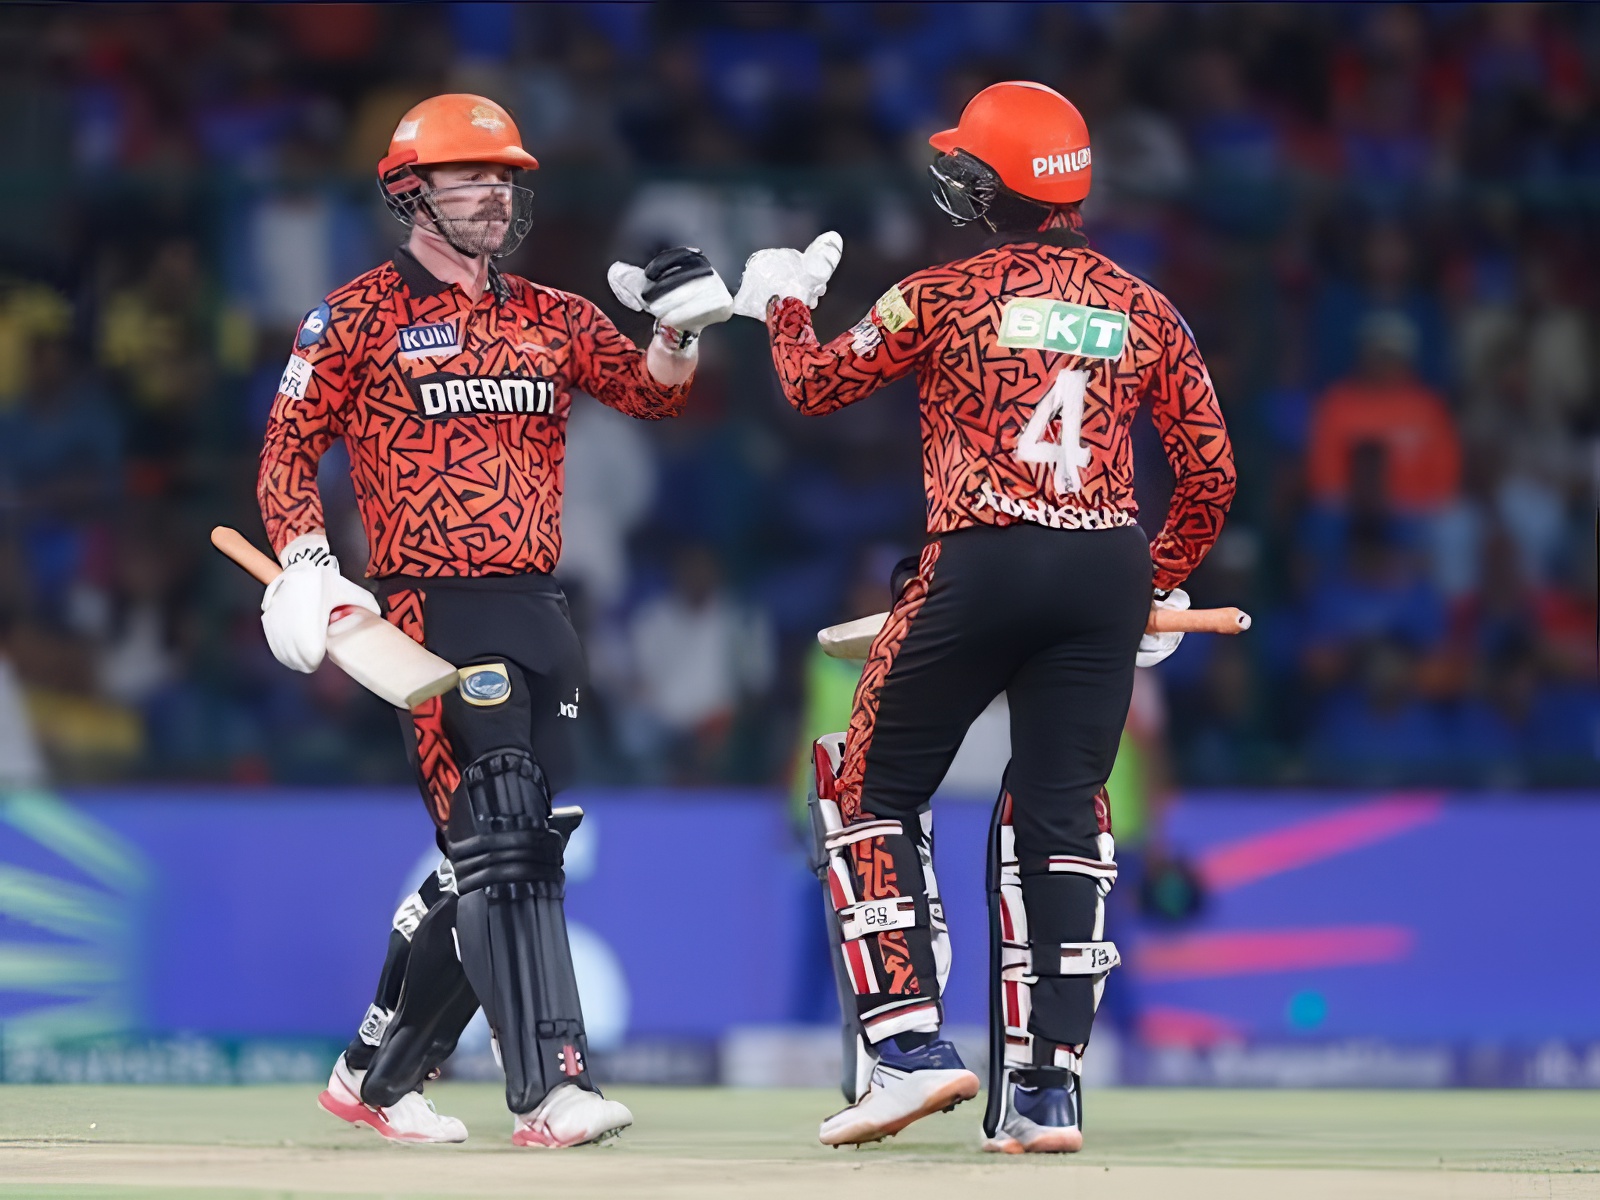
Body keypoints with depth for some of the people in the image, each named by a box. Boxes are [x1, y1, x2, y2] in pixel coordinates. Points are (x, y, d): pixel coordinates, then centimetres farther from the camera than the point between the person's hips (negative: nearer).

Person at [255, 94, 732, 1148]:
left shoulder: (552, 318, 16)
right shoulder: (361, 317, 2)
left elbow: (652, 390, 5)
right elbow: (289, 449, 2)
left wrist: (683, 327, -15)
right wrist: (306, 563, -13)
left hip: (540, 615, 6)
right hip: (436, 613, -6)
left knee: (503, 857, 8)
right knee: (499, 842, -16)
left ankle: (378, 1073, 22)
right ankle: (552, 1090, -23)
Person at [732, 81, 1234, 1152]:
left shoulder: (948, 296, 0)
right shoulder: (1144, 311, 10)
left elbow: (815, 385, 11)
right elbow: (1212, 472, 11)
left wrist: (784, 304, 30)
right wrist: (1165, 585, 24)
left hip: (982, 564, -4)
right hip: (1110, 572, 4)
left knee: (874, 793, 10)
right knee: (1062, 819, 10)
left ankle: (909, 1044, -2)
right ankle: (1048, 1089, 5)